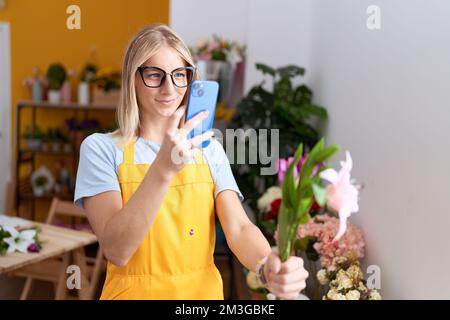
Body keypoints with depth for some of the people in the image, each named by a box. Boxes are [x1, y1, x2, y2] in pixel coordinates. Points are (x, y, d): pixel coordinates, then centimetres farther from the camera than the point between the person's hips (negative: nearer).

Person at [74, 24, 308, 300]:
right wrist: (163, 169, -31)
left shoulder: (209, 149, 2)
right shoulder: (101, 148, -8)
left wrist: (268, 266, -31)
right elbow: (117, 250, -19)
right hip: (135, 291, -2)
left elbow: (239, 228, -10)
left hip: (203, 291, 3)